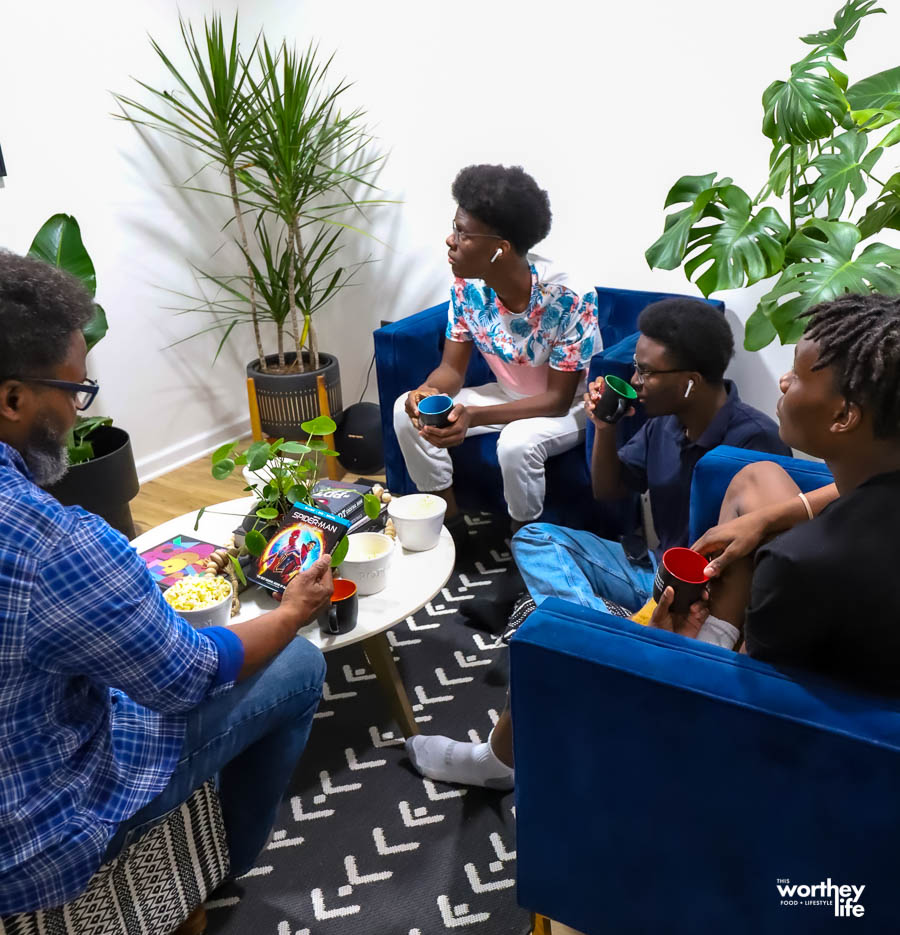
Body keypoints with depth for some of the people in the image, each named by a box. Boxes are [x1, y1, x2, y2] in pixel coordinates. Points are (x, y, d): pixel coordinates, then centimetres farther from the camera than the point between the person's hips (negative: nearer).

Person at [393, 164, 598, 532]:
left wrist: (474, 416, -38)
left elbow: (558, 399, -25)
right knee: (407, 411, -12)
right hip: (508, 395, 6)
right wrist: (426, 391, -32)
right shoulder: (467, 287, -14)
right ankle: (451, 523, 2)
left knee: (517, 443, -37)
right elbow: (452, 368, -6)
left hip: (569, 407, -5)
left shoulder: (568, 297, -30)